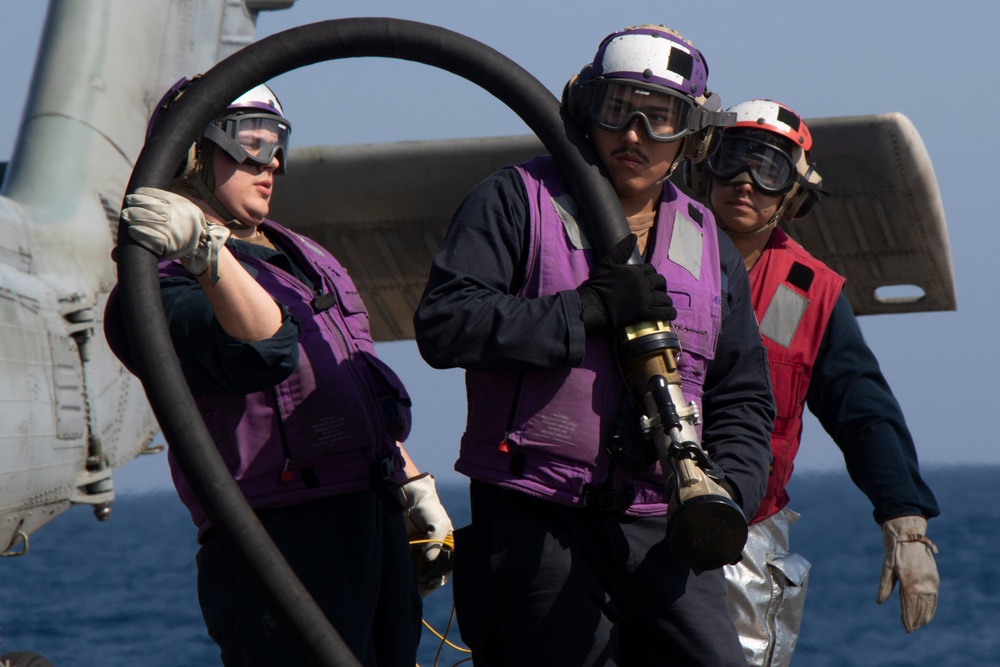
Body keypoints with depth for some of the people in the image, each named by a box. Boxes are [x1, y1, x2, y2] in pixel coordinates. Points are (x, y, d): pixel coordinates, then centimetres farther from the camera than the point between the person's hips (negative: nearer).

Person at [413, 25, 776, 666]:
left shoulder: (711, 247, 19)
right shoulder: (517, 201, 5)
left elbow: (743, 397, 22)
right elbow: (443, 324, -10)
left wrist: (728, 489, 1)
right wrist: (589, 311, -13)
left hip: (661, 526, 4)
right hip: (532, 520, -4)